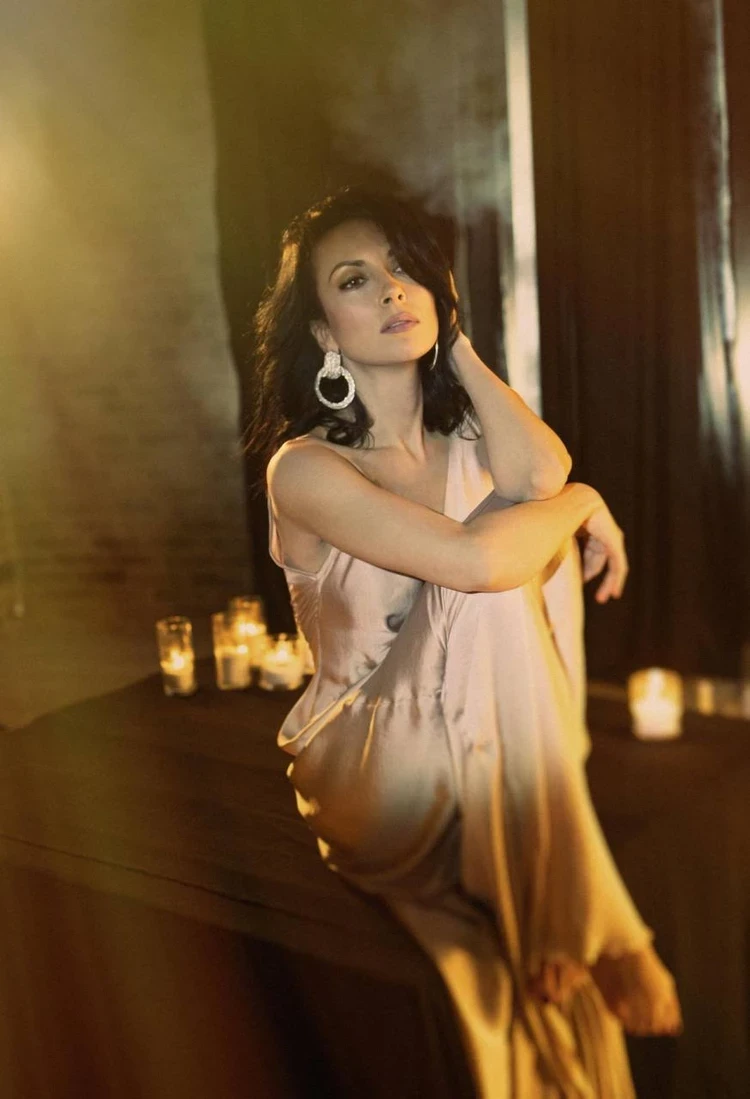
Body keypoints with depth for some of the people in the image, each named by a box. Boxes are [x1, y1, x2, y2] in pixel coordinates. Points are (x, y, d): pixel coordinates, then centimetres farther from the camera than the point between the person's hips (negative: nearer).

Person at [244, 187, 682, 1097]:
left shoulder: (465, 437, 5)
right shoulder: (304, 468, -16)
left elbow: (543, 471, -20)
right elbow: (475, 560, -30)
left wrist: (453, 344, -8)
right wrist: (580, 503, -12)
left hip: (486, 761, 6)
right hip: (372, 768, -6)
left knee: (536, 526, -17)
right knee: (498, 558, -28)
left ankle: (568, 924, -11)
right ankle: (564, 924, -14)